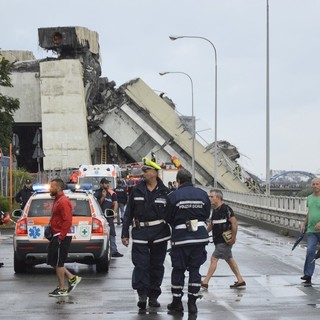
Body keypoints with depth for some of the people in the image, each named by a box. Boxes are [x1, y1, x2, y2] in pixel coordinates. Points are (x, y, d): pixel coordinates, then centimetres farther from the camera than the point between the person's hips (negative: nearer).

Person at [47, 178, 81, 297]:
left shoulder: (63, 202, -16)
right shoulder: (57, 200, 17)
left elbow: (67, 221, -23)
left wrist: (61, 237, -23)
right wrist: (51, 229, 16)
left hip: (62, 237, -10)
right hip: (57, 236, 10)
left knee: (58, 262, -4)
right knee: (53, 261, 12)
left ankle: (62, 289, 4)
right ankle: (72, 278, 18)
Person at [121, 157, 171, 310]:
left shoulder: (164, 192, 2)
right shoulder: (136, 190, 5)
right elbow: (128, 213, 7)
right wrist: (125, 234, 2)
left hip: (159, 233, 0)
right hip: (140, 232, 0)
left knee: (156, 266, 8)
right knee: (140, 264, -8)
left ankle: (153, 296, 17)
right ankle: (142, 294, -1)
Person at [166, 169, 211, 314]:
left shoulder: (173, 196, -8)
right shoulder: (202, 194, 2)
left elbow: (169, 218, -4)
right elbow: (207, 214, 8)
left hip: (181, 237, -3)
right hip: (200, 236, 3)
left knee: (178, 270, 9)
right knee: (195, 269, 9)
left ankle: (177, 302, 15)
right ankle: (192, 303, 9)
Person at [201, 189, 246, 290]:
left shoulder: (225, 209, -17)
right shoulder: (215, 210, 12)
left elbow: (234, 222, -20)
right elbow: (211, 224, 22)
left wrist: (233, 238, -19)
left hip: (225, 240, -10)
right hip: (219, 240, 10)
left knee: (214, 259, -8)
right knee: (229, 259, 14)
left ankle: (205, 282, -4)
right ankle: (240, 281, 20)